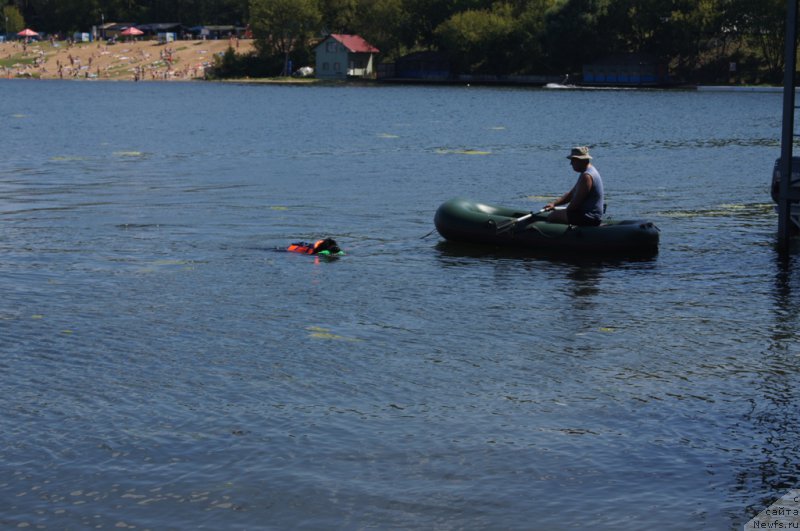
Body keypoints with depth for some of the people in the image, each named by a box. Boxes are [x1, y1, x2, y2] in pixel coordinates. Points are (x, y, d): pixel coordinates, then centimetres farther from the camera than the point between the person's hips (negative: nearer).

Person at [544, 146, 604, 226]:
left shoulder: (586, 176, -20)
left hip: (588, 218, -11)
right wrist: (554, 203, 6)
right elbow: (571, 194, 17)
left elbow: (576, 202, -21)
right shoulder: (586, 172, 15)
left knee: (551, 217, -14)